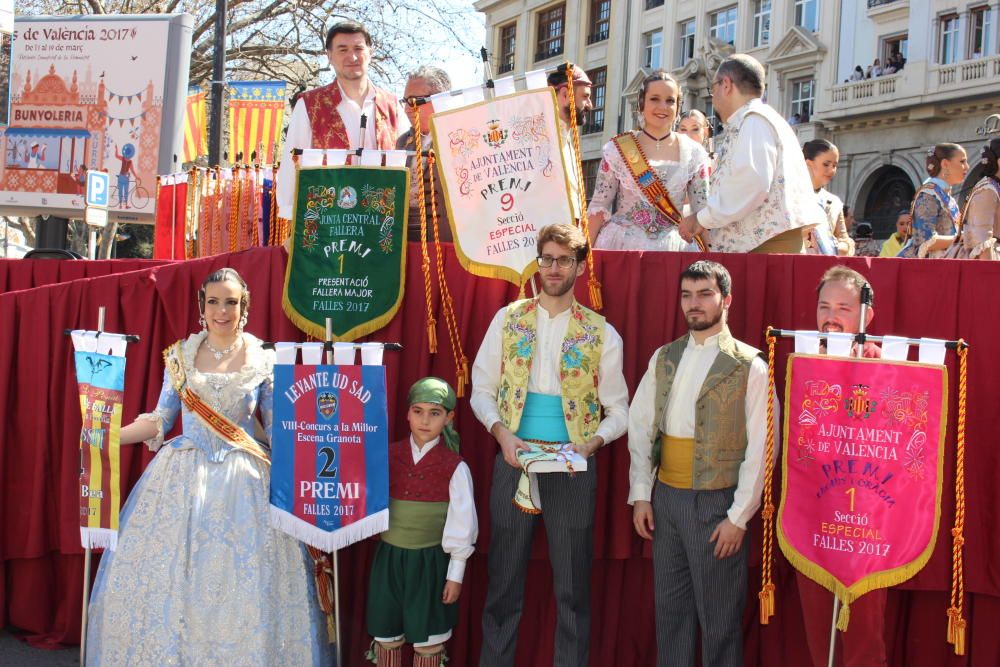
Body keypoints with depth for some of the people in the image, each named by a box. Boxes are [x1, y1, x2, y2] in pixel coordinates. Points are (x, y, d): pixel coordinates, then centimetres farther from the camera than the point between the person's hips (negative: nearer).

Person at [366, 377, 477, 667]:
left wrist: (456, 575, -4)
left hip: (430, 560, -3)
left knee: (428, 641, 8)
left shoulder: (455, 467, -8)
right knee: (386, 637, 13)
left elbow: (461, 525, -5)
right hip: (390, 556, 3)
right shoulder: (389, 456, -1)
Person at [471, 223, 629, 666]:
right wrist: (502, 432, -12)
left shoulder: (601, 334, 0)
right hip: (513, 461, 1)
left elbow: (619, 410, 4)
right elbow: (481, 389, 5)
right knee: (504, 577, 10)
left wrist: (592, 443, -14)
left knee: (572, 582, 7)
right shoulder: (508, 319, 3)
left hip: (573, 467, -1)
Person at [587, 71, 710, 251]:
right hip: (620, 245, -1)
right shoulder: (616, 149, 0)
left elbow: (703, 212, 6)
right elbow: (599, 207, 2)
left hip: (672, 247, 1)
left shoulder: (694, 154, 4)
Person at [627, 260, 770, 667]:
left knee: (719, 617, 5)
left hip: (715, 502, -5)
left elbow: (760, 448, -9)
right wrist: (641, 495, 2)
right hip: (665, 497, 5)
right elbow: (640, 427, 8)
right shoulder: (664, 358, 8)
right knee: (670, 608, 14)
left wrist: (738, 516, -11)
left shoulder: (749, 366, -7)